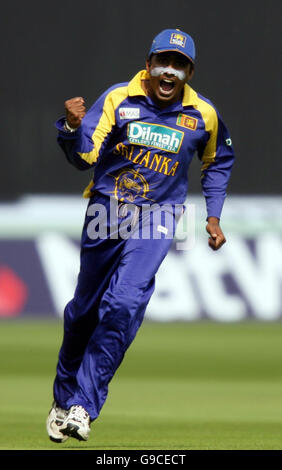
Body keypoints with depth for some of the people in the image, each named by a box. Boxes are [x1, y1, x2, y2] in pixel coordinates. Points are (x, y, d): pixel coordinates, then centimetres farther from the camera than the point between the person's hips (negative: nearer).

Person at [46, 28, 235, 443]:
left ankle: (82, 407, -17)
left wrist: (213, 216, 10)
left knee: (124, 304, -21)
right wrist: (73, 127, -37)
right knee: (84, 309, 12)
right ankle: (64, 397, 34)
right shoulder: (118, 100, -9)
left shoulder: (203, 116, -3)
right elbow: (84, 157, -17)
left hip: (156, 220, -1)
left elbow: (218, 161, 17)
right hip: (106, 214, 1)